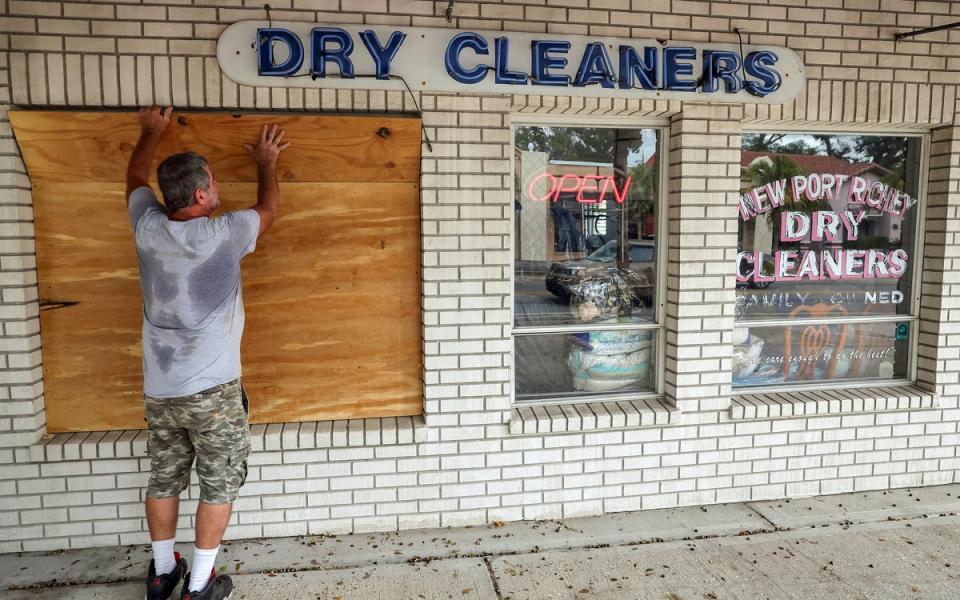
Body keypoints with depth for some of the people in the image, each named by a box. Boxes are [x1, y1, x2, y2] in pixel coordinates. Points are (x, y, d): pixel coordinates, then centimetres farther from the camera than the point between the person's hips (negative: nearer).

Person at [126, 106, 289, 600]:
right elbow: (269, 209, 4)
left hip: (158, 390, 6)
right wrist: (266, 163, 20)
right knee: (219, 484, 9)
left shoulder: (148, 228, -3)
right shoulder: (222, 236, -16)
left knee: (164, 480, 18)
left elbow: (135, 177, 19)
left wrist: (151, 131, 33)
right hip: (211, 390, -5)